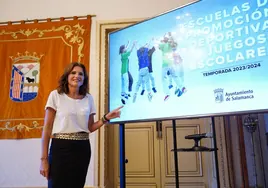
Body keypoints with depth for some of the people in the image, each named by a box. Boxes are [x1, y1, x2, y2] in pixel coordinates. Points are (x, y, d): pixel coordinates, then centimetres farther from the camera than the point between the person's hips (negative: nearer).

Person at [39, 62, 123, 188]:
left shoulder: (88, 98, 8)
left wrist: (106, 118, -4)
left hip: (82, 149, 4)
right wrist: (44, 158, -7)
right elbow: (47, 128, -3)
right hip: (61, 148, -3)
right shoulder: (56, 95, -2)